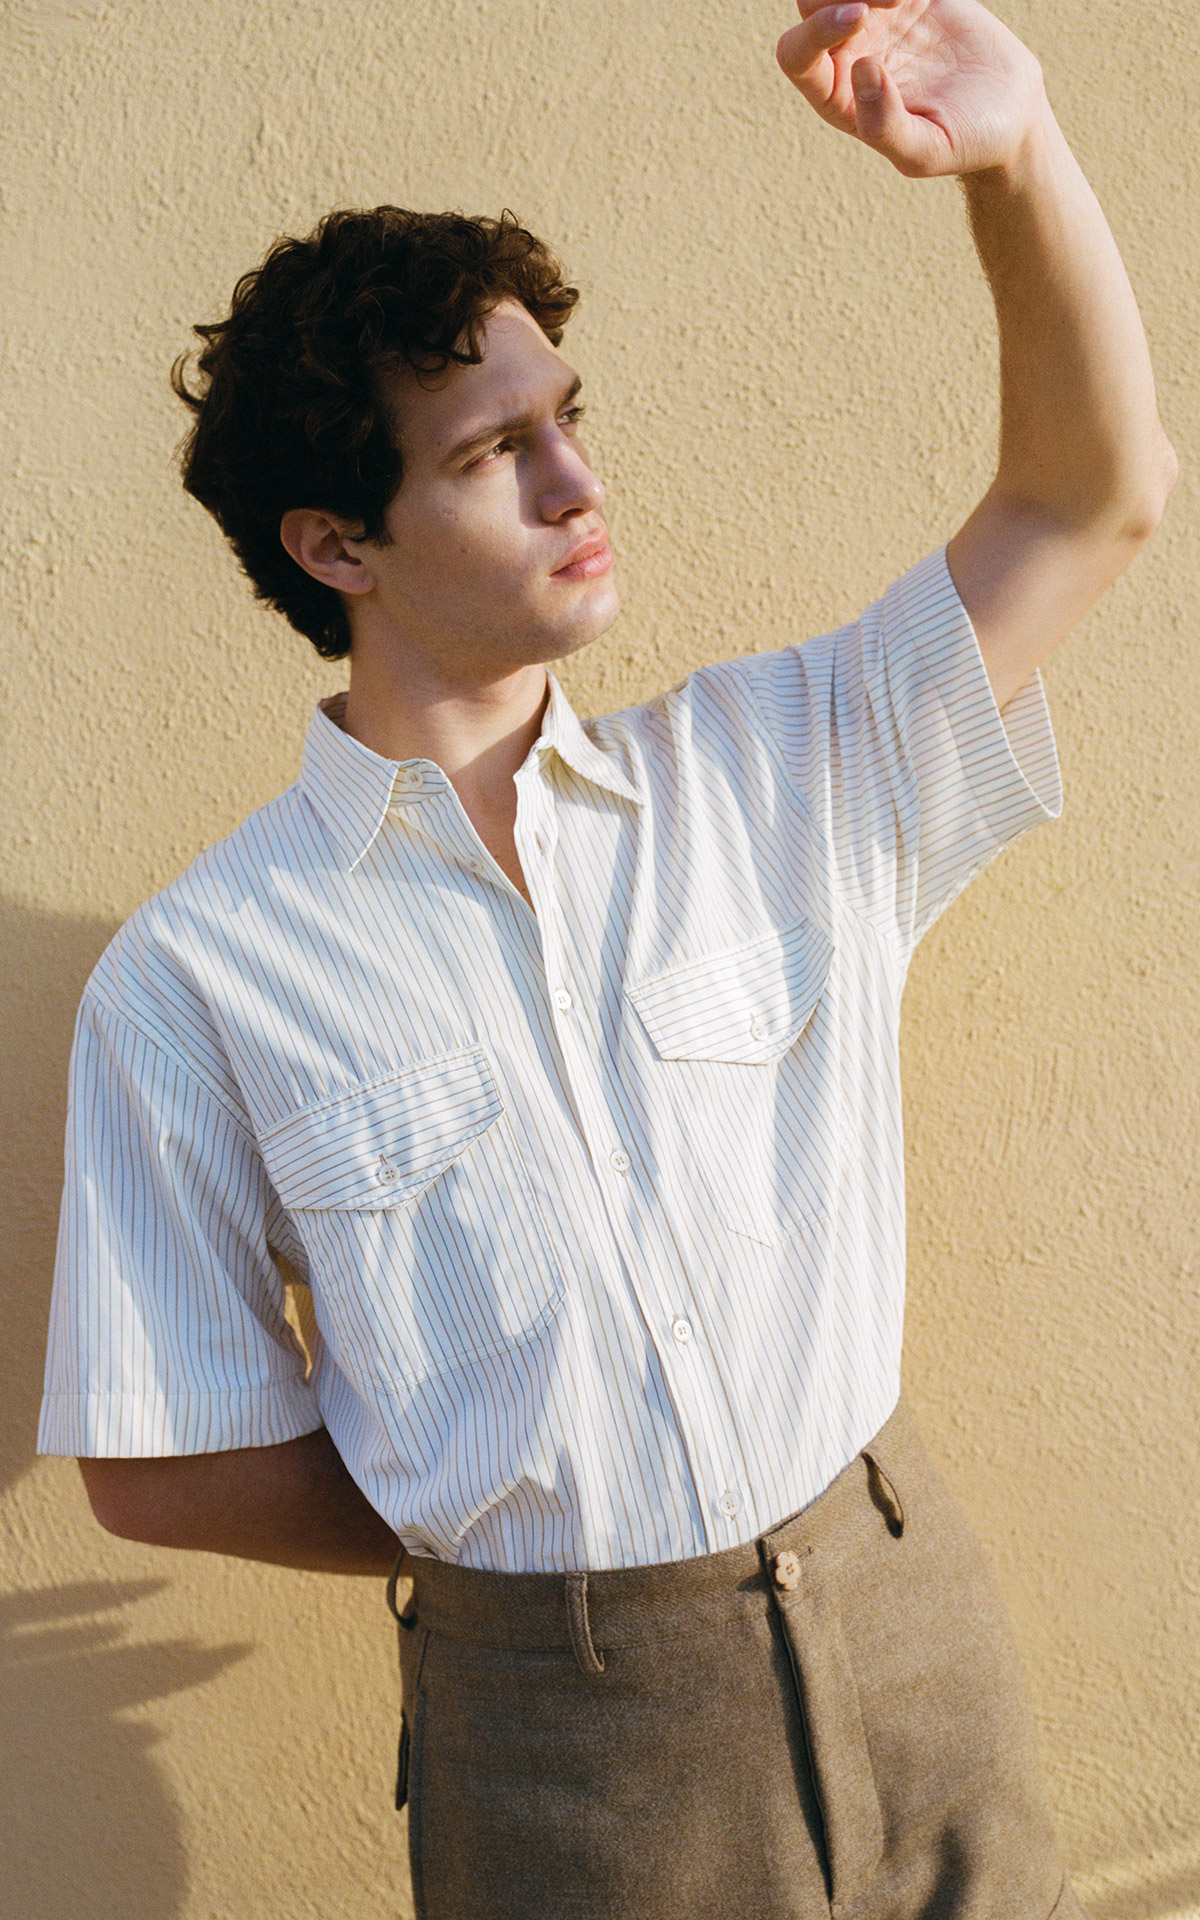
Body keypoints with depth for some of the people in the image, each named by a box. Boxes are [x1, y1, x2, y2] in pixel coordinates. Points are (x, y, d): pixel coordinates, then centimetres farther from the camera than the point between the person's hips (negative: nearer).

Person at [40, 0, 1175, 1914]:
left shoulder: (777, 772, -1)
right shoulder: (198, 979, -9)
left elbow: (1096, 496, -2)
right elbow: (162, 1462, -3)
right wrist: (534, 1529, -3)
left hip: (908, 1622, 3)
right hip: (562, 1728, -2)